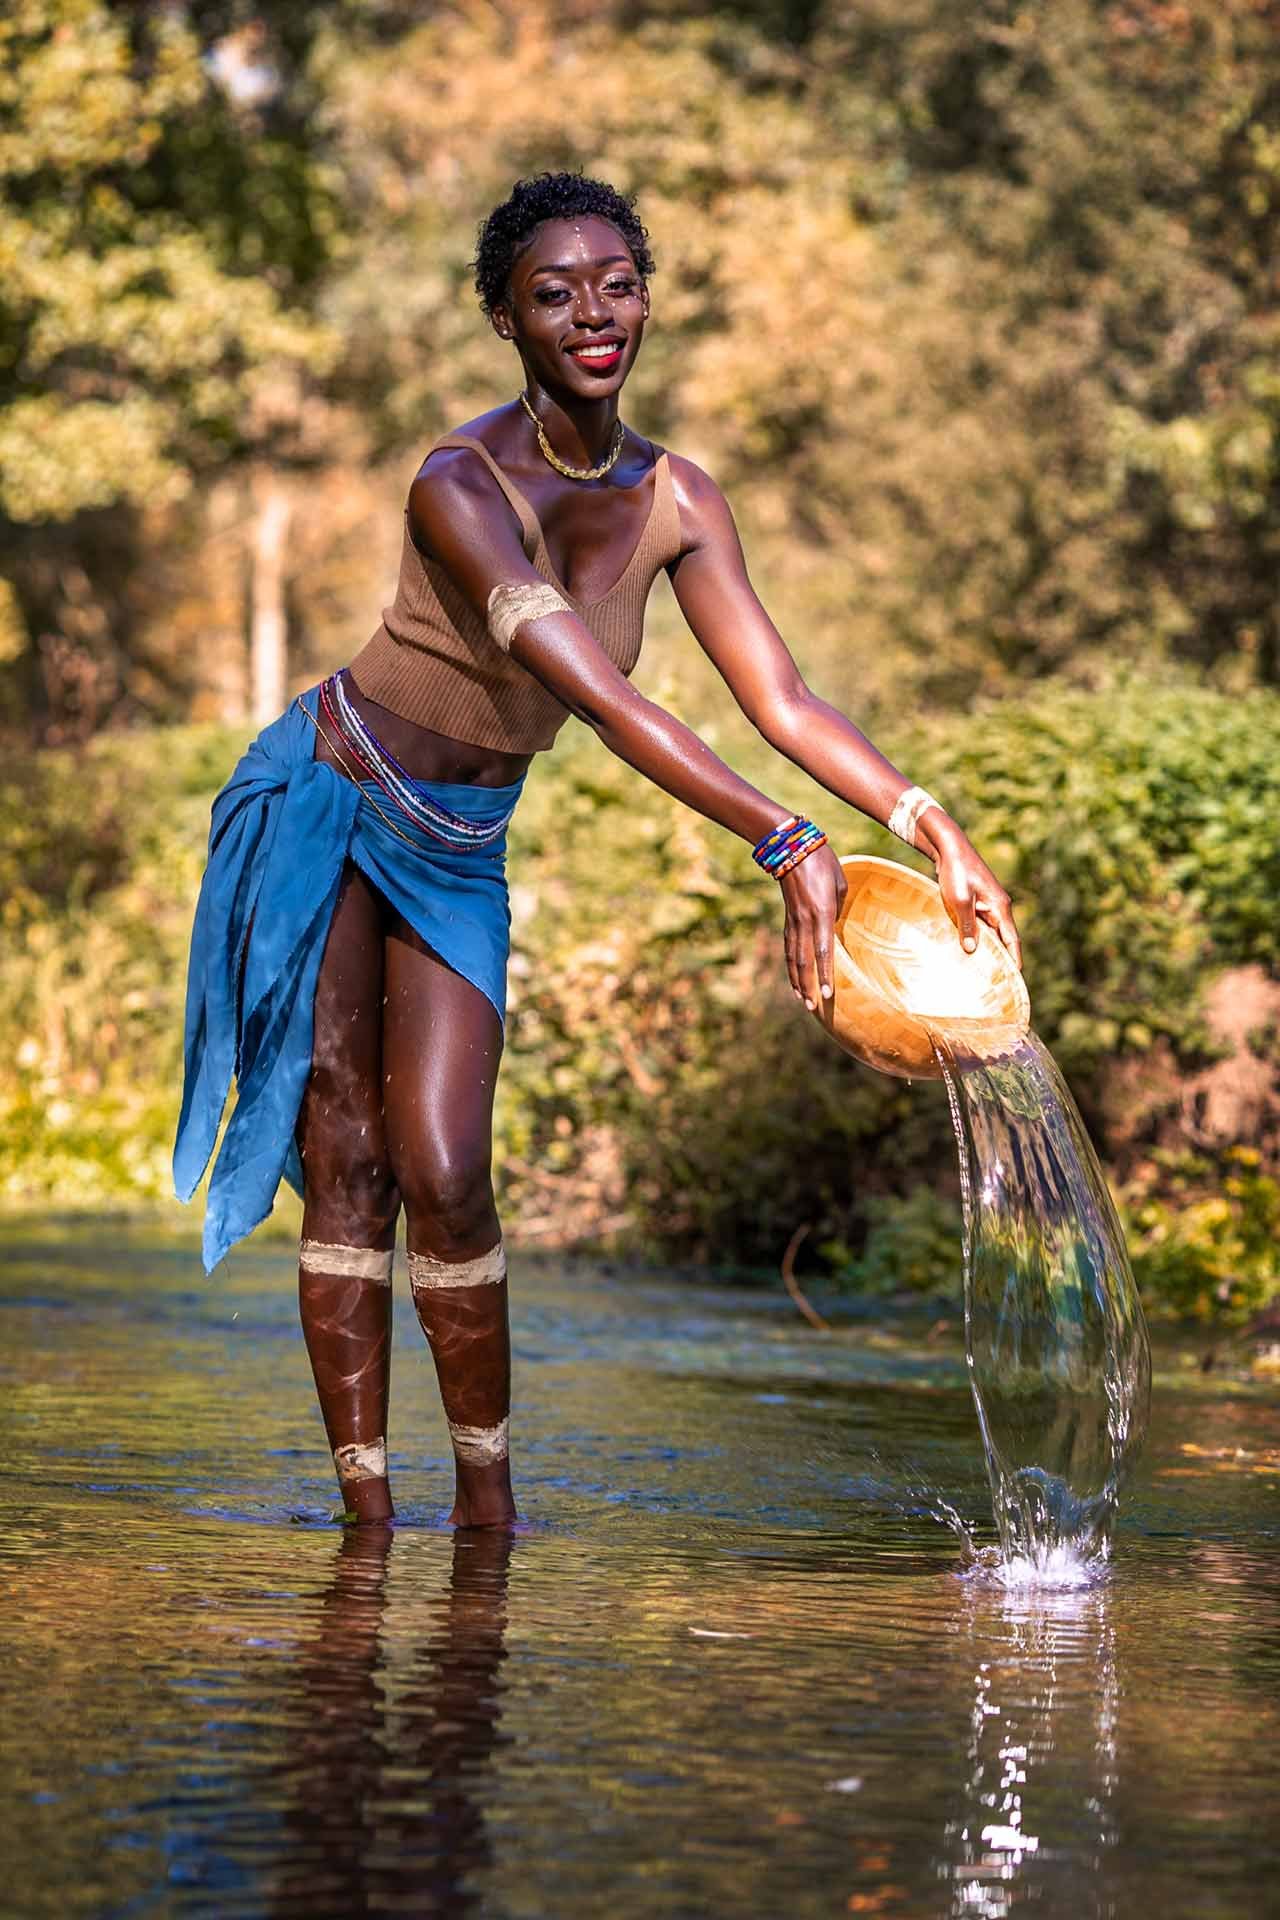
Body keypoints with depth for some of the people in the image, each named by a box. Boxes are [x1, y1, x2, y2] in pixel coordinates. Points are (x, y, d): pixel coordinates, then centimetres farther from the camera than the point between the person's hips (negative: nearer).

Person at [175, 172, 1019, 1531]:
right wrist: (788, 848, -40)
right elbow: (601, 701, -34)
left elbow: (781, 699, -8)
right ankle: (364, 1510, 2)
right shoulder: (461, 484, -26)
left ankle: (488, 1501, 6)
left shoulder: (674, 500, -6)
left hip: (457, 853, 4)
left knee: (445, 1176, -6)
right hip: (328, 806, -4)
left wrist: (933, 830, -22)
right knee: (346, 1168, -4)